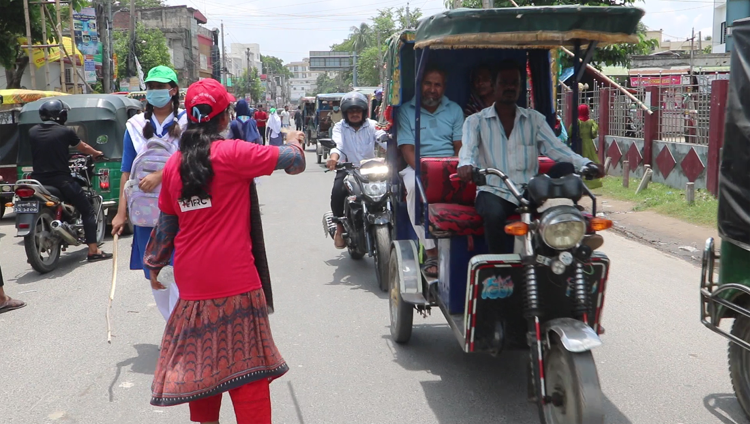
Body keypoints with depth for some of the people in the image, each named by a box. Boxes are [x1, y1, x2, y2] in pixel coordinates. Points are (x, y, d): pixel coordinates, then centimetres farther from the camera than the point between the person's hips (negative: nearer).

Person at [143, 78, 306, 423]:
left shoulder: (174, 164, 6)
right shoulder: (233, 153, -11)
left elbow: (166, 223, 13)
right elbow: (295, 161, -8)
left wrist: (154, 265, 28)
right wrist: (293, 141, 15)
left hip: (191, 278, 6)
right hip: (234, 278, -6)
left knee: (200, 361, 19)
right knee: (245, 365, 2)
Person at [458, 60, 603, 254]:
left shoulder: (535, 119, 17)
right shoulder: (476, 121, 11)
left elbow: (555, 148, 6)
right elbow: (468, 148, -7)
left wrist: (586, 164, -12)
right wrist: (465, 164, -33)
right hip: (493, 191, -2)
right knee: (494, 215, -35)